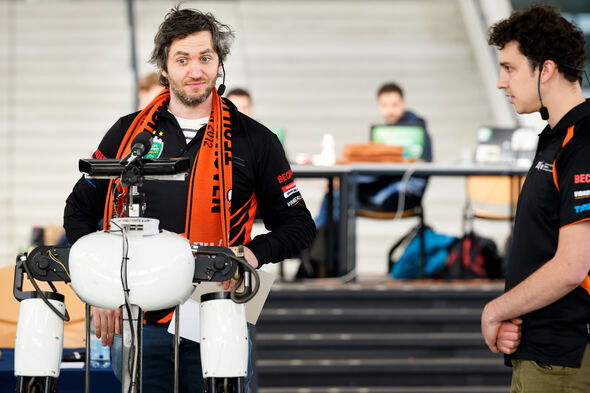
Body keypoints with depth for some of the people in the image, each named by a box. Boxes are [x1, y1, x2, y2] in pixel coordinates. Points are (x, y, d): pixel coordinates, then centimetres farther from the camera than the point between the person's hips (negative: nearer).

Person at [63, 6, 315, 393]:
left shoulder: (255, 141, 6)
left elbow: (299, 226, 11)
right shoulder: (129, 133, 9)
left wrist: (254, 253, -9)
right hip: (141, 321, 1)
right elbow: (80, 211, 17)